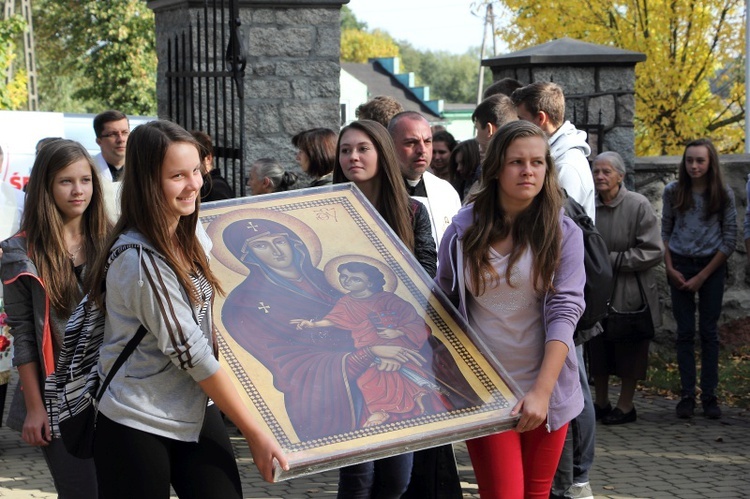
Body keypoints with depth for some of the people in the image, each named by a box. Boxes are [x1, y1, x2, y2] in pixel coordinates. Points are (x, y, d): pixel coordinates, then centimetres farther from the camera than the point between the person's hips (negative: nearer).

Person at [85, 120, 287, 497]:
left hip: (197, 412, 7)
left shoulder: (187, 239, 5)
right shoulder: (141, 260, -21)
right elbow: (190, 352, -21)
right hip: (138, 425, -7)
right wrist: (255, 433, -17)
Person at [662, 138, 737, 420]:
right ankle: (687, 395, 5)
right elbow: (665, 231, 8)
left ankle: (709, 396, 5)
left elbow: (730, 239, -3)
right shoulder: (673, 192, 0)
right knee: (685, 331, 2)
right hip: (680, 265, 1)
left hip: (712, 265, -1)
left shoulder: (723, 195, -4)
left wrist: (702, 277, -7)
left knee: (709, 332, 1)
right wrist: (670, 268, -4)